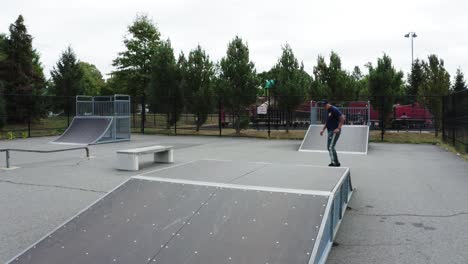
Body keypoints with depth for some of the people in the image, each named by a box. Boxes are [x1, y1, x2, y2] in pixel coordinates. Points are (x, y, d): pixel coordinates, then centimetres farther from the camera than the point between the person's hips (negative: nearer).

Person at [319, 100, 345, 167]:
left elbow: (342, 118, -17)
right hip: (330, 131, 10)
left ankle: (335, 162, -14)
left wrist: (338, 128, -21)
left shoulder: (334, 110, -12)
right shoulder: (328, 111, 16)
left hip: (335, 131, -10)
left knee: (331, 147, -15)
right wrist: (323, 129, 21)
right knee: (329, 147, 11)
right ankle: (336, 162, 17)